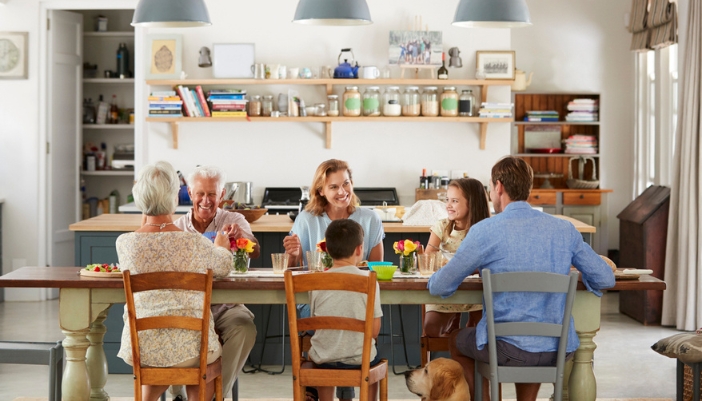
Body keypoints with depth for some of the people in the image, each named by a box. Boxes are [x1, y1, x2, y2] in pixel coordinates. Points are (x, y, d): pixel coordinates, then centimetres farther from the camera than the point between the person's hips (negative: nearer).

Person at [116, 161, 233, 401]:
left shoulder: (124, 243, -9)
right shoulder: (196, 243, -14)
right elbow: (224, 267, 7)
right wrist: (221, 247, 31)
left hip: (140, 347, 2)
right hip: (188, 347, -2)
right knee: (211, 353, 32)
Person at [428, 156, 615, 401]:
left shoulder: (484, 231, -11)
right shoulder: (565, 229, 0)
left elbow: (439, 288, -5)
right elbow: (605, 279, 5)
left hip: (508, 350, -4)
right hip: (558, 351, 4)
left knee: (457, 341, 29)